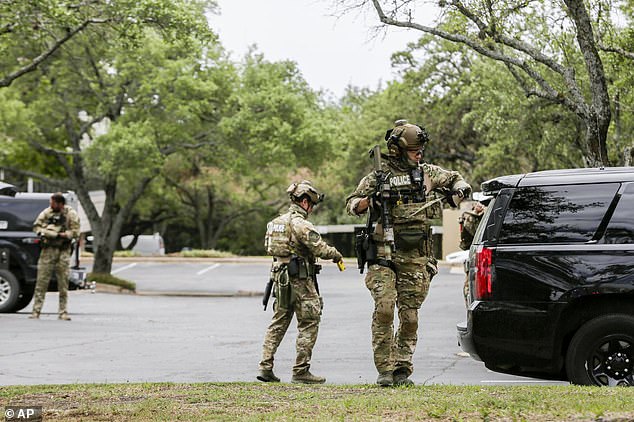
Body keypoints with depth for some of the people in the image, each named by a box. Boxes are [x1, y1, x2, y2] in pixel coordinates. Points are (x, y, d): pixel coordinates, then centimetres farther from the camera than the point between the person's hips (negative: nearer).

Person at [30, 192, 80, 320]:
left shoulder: (71, 214, 0)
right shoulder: (47, 212, 6)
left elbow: (75, 232, -6)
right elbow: (36, 226, 7)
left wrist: (62, 235, -15)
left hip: (63, 252, -1)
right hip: (48, 249, 1)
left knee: (63, 282, 1)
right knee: (41, 281, -3)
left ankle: (63, 312, 8)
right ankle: (36, 311, -1)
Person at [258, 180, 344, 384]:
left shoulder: (276, 222, 12)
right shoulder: (300, 223, -15)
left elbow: (269, 247, 19)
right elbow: (319, 248, -18)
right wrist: (336, 255, 0)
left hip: (280, 279, 8)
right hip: (300, 279, -8)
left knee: (278, 323, 13)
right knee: (309, 324, 0)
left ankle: (265, 367, 8)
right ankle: (300, 371, 0)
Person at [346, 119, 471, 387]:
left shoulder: (427, 173, 12)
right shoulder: (377, 177, 2)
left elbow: (455, 178, 28)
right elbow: (351, 204, 3)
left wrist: (459, 190, 6)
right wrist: (368, 201, -18)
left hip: (415, 257, 3)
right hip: (384, 256, -3)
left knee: (410, 315, 3)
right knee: (384, 309, -13)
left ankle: (402, 369, 10)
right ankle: (385, 369, -8)